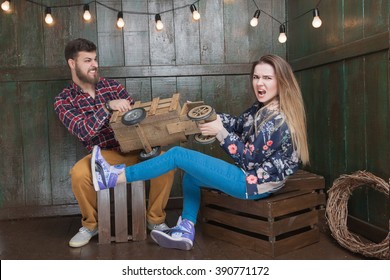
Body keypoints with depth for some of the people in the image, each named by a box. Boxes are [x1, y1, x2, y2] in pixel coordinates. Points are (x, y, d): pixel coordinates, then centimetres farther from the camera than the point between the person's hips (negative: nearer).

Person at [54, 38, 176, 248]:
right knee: (79, 173, -33)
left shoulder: (113, 86, 6)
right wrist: (107, 106, -28)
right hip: (104, 154, -2)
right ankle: (90, 224, -3)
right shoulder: (64, 101, -1)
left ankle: (155, 219, -2)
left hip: (133, 148, 2)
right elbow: (83, 132, -16)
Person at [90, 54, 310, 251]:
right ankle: (186, 231, 12)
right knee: (191, 173, 21)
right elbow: (240, 124, 19)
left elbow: (249, 159, -22)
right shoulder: (264, 108, 5)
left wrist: (220, 132, -19)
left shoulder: (278, 120, -22)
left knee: (178, 155, -9)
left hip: (255, 183, -10)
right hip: (252, 175, 10)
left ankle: (115, 177, 1)